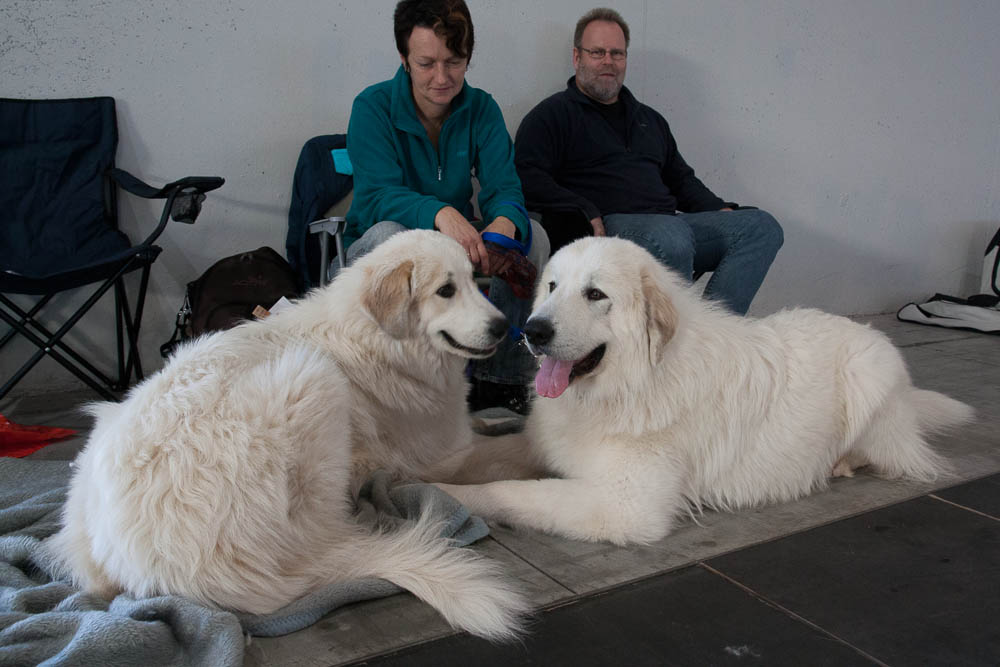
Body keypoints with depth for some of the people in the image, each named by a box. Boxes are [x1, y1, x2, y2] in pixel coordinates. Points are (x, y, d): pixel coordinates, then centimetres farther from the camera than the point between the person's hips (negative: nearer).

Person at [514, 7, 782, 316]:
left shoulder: (649, 119, 30)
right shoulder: (553, 114, 8)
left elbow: (681, 179, 35)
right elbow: (527, 179, -7)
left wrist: (719, 210, 16)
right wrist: (587, 215, -19)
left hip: (669, 222, 8)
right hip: (604, 227, -7)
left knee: (762, 226, -10)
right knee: (671, 234, -38)